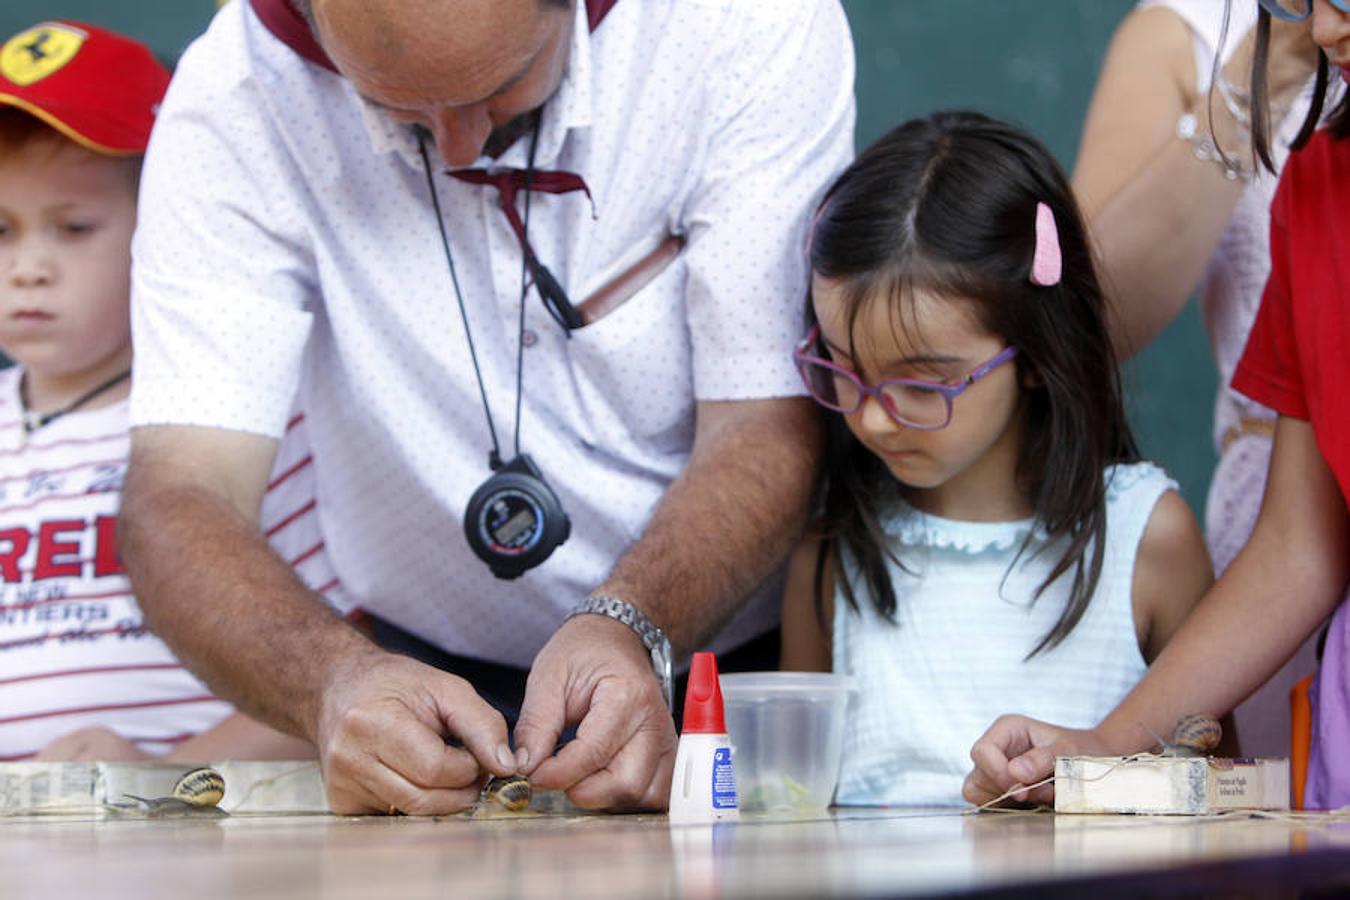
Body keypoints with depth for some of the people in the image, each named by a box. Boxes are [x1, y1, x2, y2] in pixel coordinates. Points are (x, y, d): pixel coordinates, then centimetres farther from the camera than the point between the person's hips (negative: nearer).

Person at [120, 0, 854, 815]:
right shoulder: (232, 105, -19)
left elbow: (768, 422, -18)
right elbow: (178, 502, -25)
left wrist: (629, 626, -37)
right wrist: (337, 683, -45)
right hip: (436, 677, 1)